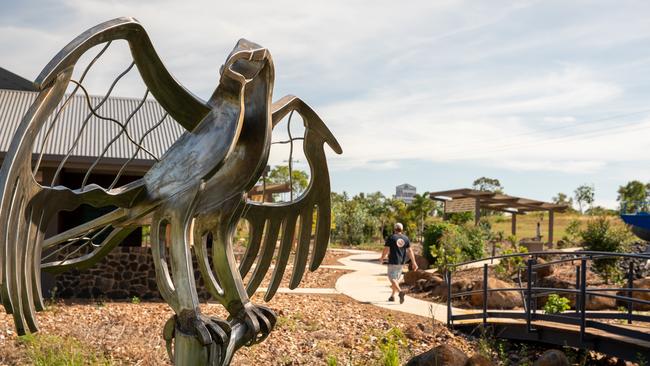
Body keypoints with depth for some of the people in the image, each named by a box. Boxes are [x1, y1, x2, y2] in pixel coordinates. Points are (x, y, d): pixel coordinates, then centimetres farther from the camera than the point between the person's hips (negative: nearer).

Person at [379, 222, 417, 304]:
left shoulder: (390, 238, -9)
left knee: (392, 279, -4)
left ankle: (400, 292, -27)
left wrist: (382, 258, 7)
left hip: (393, 262, -5)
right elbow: (410, 251, -1)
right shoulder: (406, 238, 3)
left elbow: (386, 250, -10)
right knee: (396, 278, 17)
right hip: (402, 262, 5)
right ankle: (392, 296, 23)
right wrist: (413, 262, -2)